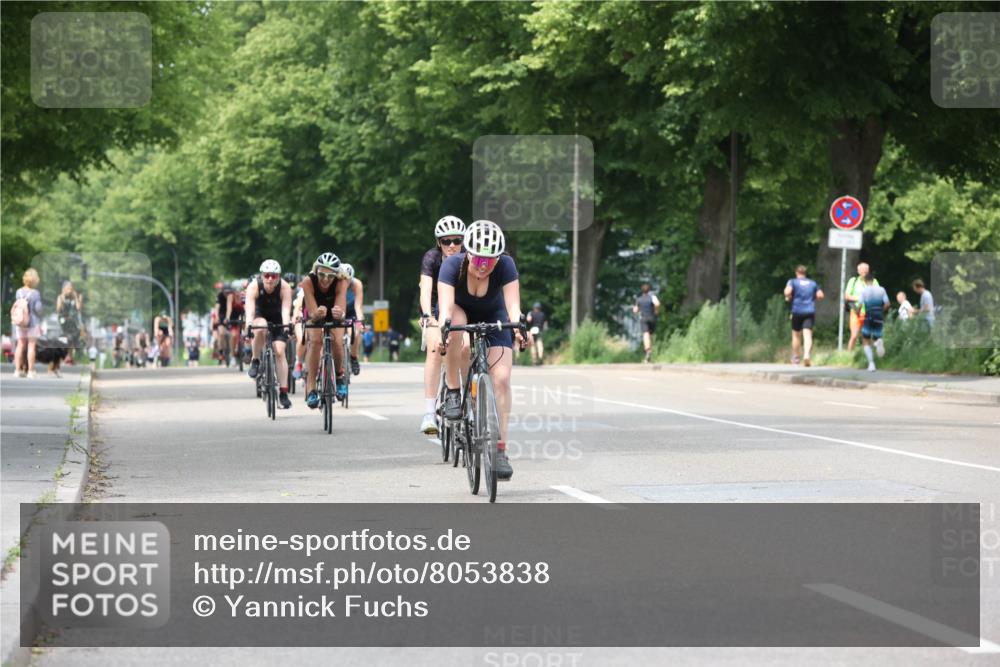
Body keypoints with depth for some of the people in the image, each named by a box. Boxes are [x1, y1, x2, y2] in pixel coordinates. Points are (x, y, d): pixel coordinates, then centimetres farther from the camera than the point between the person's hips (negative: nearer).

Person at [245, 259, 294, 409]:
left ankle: (283, 393, -12)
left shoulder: (285, 287, -26)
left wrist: (286, 327, -53)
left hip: (277, 319, 0)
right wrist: (249, 326, -56)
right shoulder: (254, 287, -27)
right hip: (260, 317, 0)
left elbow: (286, 310, -36)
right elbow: (250, 309, -39)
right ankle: (255, 361, -16)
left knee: (279, 351, -16)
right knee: (260, 328, -36)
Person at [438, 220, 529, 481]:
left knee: (501, 378, -18)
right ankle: (452, 392, -21)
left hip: (493, 317, 1)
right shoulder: (452, 265, -32)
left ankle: (500, 450, -14)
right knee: (455, 327, -38)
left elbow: (513, 305, -38)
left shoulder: (505, 265, -30)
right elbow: (446, 306, -42)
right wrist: (443, 331, -61)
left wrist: (520, 327, -59)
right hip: (461, 314, -1)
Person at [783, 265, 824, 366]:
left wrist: (788, 297, 3)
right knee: (808, 335, -8)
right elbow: (820, 295, 8)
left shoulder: (793, 282, 0)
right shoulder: (813, 283, 11)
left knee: (796, 335, 14)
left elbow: (787, 292, -17)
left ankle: (795, 357, 24)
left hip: (797, 311, -1)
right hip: (810, 312, 1)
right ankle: (807, 355, -29)